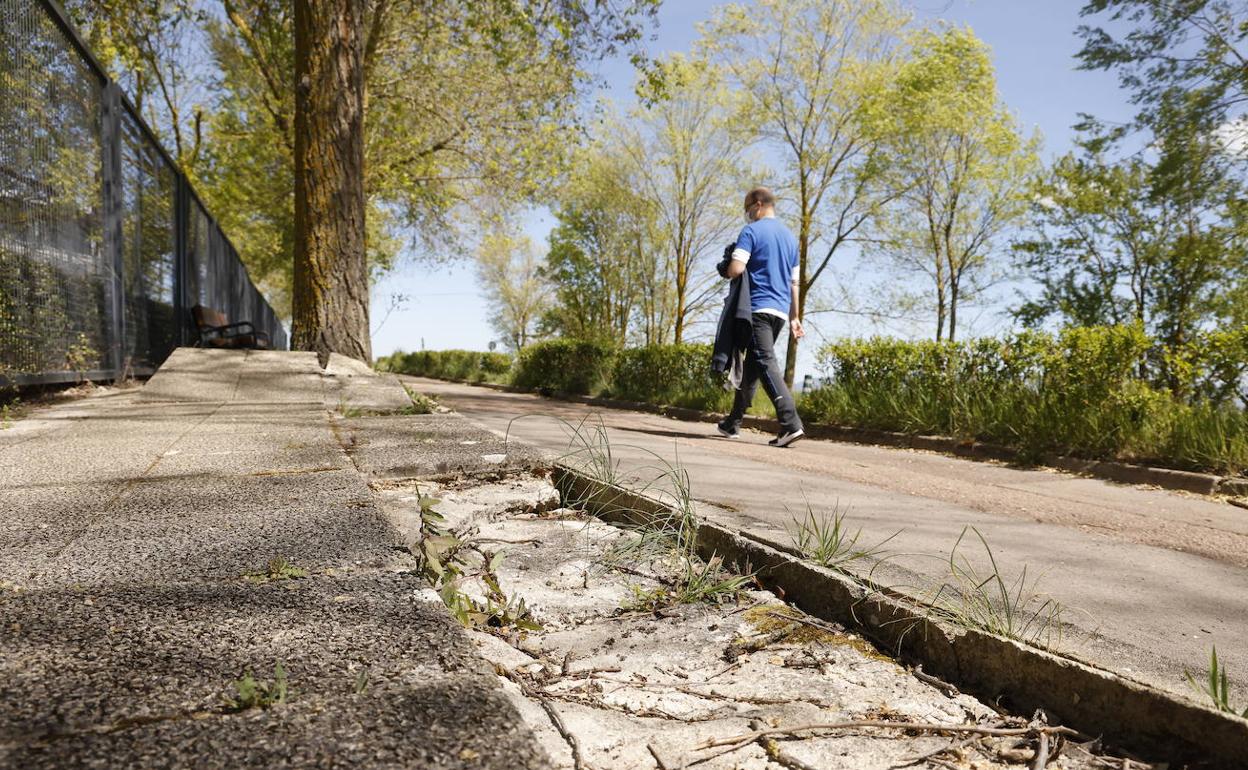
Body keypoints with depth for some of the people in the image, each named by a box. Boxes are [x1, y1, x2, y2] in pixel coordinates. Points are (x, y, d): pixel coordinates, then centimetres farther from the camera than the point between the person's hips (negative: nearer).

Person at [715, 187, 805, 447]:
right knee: (752, 365, 13)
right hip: (781, 311, 8)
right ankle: (733, 423, 20)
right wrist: (794, 317, 23)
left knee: (766, 363, -14)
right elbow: (794, 282, 20)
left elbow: (735, 269, -15)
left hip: (758, 307, -7)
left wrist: (725, 271, 8)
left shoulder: (751, 231, -3)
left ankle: (791, 423, -26)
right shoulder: (790, 236, 19)